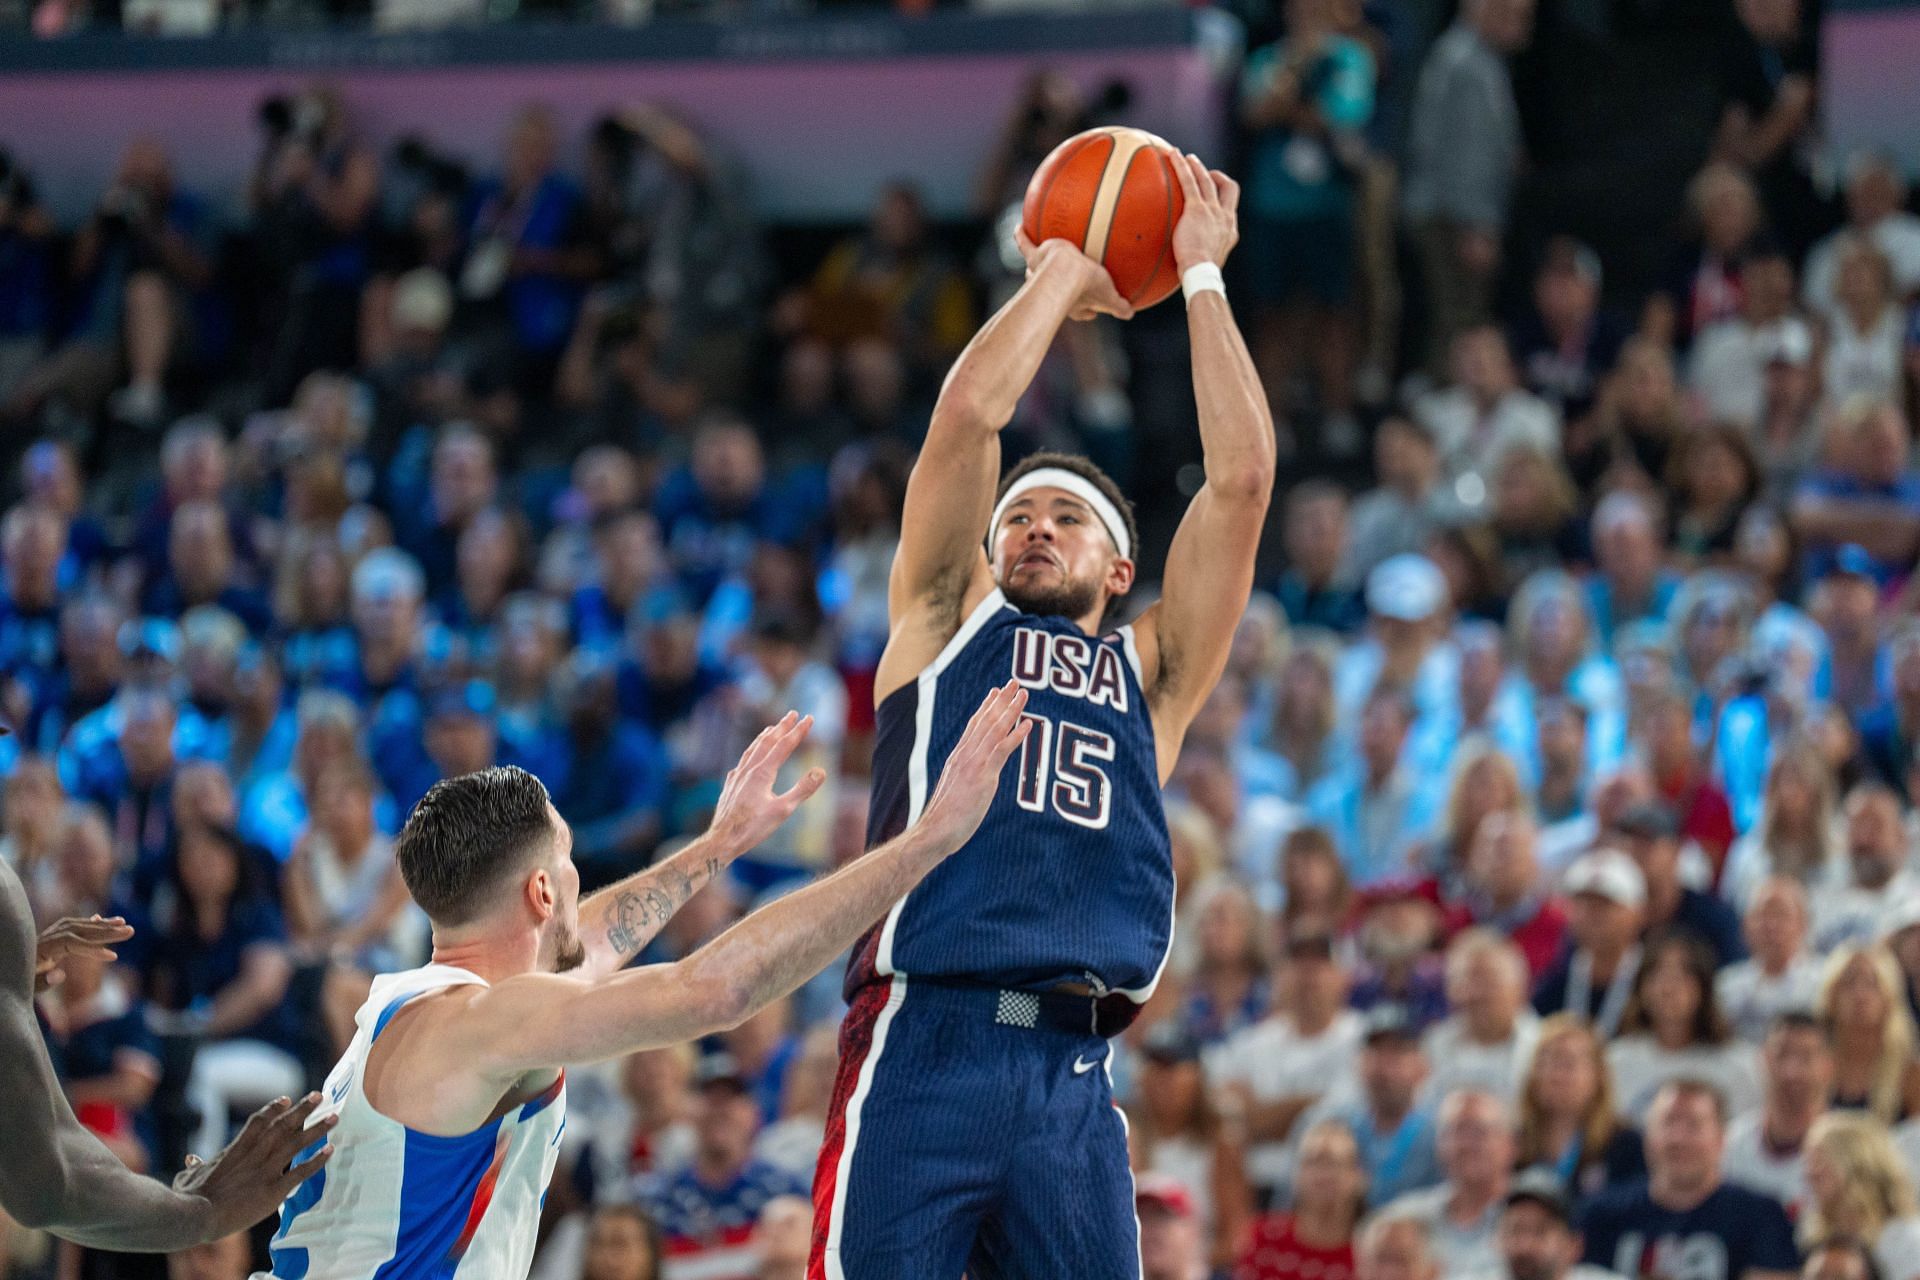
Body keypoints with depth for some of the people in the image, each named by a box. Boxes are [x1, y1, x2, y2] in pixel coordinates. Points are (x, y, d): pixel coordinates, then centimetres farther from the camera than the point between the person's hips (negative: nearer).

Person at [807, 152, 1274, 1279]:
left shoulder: (1151, 675, 23)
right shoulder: (947, 625, 19)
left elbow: (1243, 474, 16)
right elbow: (970, 413, 9)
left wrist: (1201, 275, 21)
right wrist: (1063, 274, 21)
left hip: (1074, 1075, 3)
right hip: (922, 1048, -3)